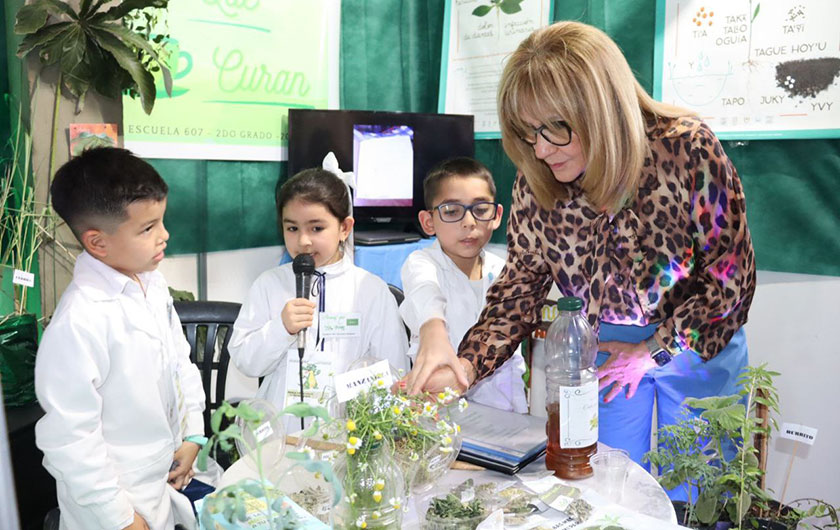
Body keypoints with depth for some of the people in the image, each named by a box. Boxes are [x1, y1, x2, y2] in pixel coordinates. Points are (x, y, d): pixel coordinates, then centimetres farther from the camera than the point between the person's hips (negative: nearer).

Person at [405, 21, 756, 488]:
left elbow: (731, 271, -17)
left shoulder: (686, 149, -25)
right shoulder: (536, 183, -16)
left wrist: (656, 351, -18)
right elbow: (522, 284, -10)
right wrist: (470, 364, -25)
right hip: (602, 345, 3)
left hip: (699, 343, -2)